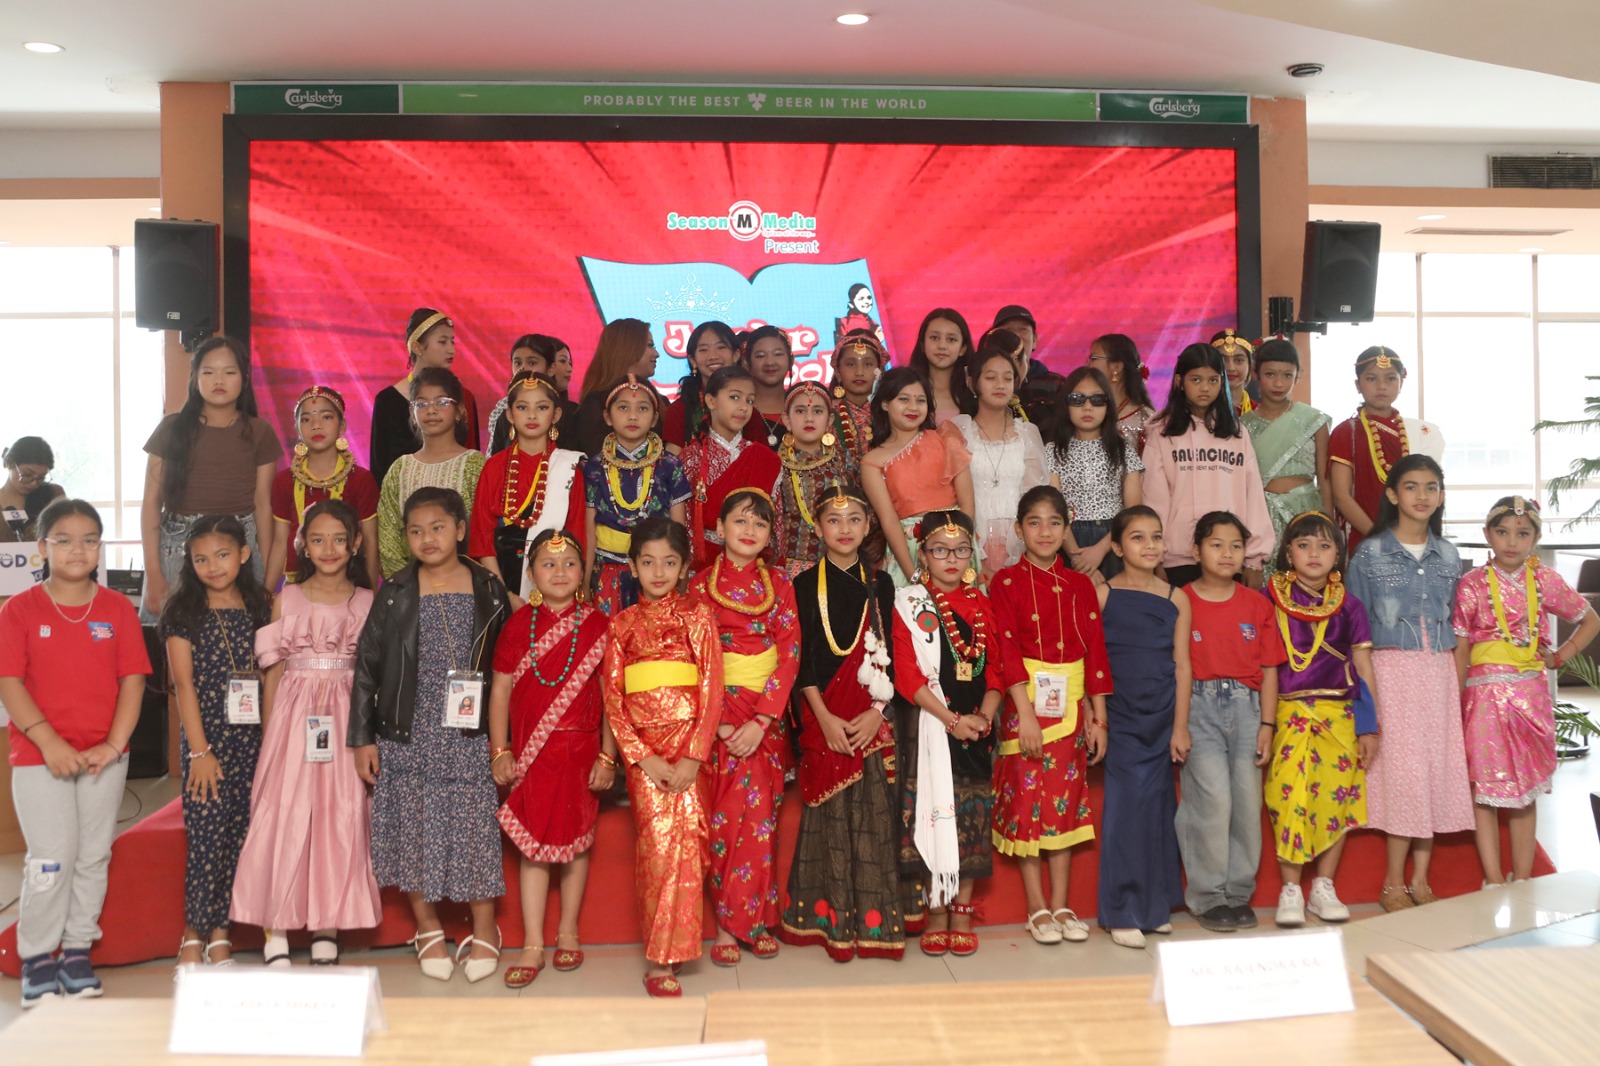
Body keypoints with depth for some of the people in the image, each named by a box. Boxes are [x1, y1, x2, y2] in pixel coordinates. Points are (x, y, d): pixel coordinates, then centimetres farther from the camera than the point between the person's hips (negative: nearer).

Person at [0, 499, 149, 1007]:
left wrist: (114, 743, -10)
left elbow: (133, 680, 0)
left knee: (93, 855, 8)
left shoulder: (118, 609, 3)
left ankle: (77, 951, 22)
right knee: (52, 858, -3)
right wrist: (49, 742, -18)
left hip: (104, 756, 2)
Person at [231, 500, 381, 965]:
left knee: (342, 818, -1)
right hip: (292, 717, 0)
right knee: (282, 817, -5)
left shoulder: (368, 602, 5)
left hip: (346, 720, 0)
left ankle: (327, 926, 11)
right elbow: (273, 671, 8)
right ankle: (275, 928, 5)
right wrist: (268, 736, 6)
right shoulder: (287, 599, 6)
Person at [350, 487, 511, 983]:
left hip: (469, 737, 0)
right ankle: (427, 928, 26)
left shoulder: (488, 590, 1)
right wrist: (362, 737, -1)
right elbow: (367, 666, 2)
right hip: (406, 735, 1)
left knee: (474, 826, 3)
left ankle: (484, 929, 20)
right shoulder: (395, 593, 0)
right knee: (413, 829, 7)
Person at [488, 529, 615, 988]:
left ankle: (568, 933, 25)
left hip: (580, 750, 0)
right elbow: (501, 690, 3)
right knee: (533, 844, 2)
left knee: (576, 841, 9)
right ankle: (533, 946, 9)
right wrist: (500, 751, -1)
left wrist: (607, 757, -4)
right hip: (530, 753, 0)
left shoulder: (597, 625, -2)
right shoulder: (519, 624, 1)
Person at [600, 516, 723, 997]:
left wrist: (692, 757, -9)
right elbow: (611, 696, 5)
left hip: (688, 739, -1)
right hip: (641, 748, 1)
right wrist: (642, 757, -6)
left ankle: (664, 956, 3)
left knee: (682, 839, -9)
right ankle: (662, 956, -1)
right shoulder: (622, 624, 11)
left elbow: (713, 689, 0)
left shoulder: (697, 614, 6)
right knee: (657, 840, -10)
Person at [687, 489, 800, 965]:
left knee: (760, 814, 0)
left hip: (768, 714, 2)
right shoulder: (700, 585, 2)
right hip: (719, 712, -2)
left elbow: (790, 654, -1)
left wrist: (761, 721, -12)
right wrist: (722, 721, -13)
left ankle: (749, 919, 11)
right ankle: (730, 923, 5)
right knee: (730, 813, -5)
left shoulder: (779, 586, 7)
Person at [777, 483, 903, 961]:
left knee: (872, 811, 1)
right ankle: (831, 920, 9)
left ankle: (872, 921, 9)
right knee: (831, 813, 0)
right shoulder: (805, 585, 3)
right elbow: (802, 659, -2)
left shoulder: (879, 584, 9)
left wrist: (876, 712, -8)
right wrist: (825, 718, -10)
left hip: (871, 719, 2)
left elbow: (888, 656, 5)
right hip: (824, 717, -1)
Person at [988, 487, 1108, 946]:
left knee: (1066, 801, 7)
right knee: (1027, 801, 0)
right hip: (1026, 704, -3)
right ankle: (1037, 908, 10)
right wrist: (1026, 714, -17)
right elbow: (1007, 653, -10)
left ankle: (1061, 905, 16)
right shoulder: (1007, 582, -3)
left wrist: (1099, 718, 3)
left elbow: (1095, 653, 7)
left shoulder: (1080, 586, 8)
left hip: (1071, 705, 4)